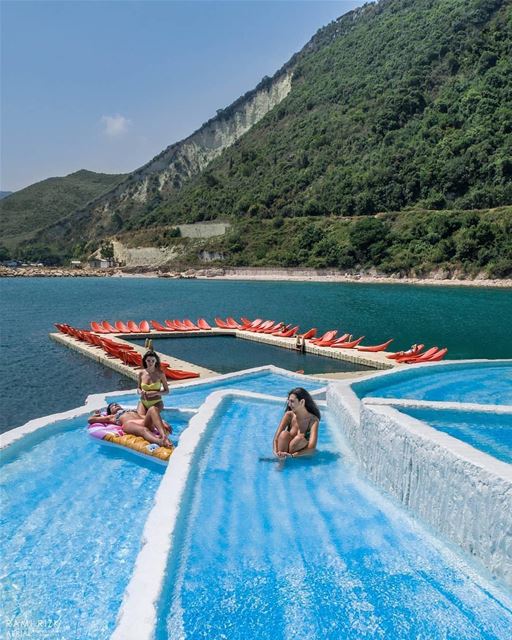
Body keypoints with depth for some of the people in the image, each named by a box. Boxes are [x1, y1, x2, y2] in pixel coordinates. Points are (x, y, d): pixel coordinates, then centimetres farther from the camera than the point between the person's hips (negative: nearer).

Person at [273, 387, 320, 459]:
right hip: (286, 452, 2)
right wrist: (276, 452, -36)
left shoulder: (313, 420, -17)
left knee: (300, 438, -33)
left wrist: (291, 455, -40)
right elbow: (276, 438, -14)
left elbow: (312, 448, -28)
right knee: (284, 434, -28)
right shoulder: (289, 415, -8)